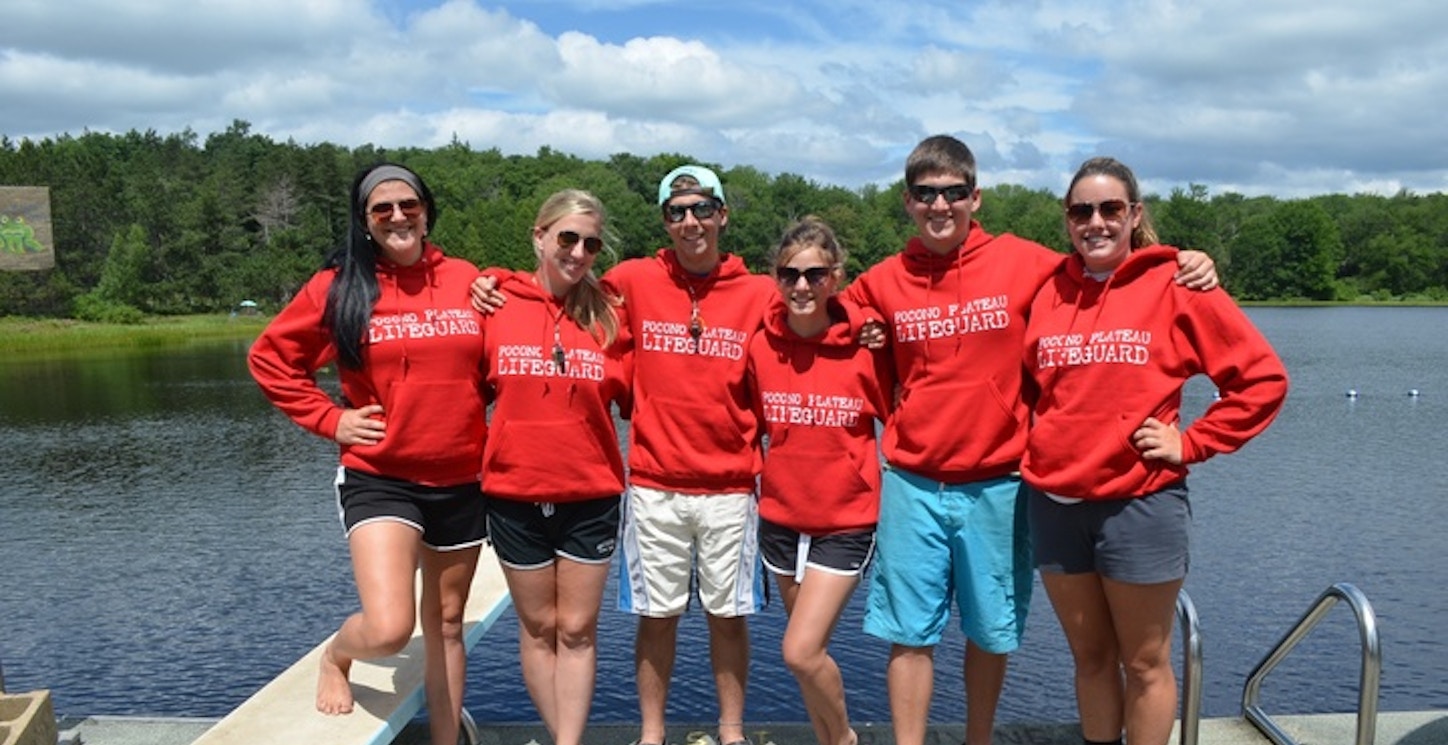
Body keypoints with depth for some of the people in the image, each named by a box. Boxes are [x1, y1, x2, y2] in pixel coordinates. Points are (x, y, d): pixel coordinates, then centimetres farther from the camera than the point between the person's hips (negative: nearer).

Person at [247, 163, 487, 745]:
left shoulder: (466, 280, 1)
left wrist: (475, 417, 1)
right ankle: (335, 657, 21)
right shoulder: (339, 286, -4)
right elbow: (270, 358, 4)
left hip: (460, 480, 3)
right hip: (379, 479, -3)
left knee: (446, 624, 14)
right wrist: (330, 418, -3)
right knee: (388, 629, -15)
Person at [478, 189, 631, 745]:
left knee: (577, 630, 8)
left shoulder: (608, 314, -2)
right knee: (538, 627, 13)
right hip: (515, 495, 0)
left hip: (591, 496, 0)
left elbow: (631, 396, 4)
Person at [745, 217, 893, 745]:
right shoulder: (761, 344, -3)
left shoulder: (864, 345, -12)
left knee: (801, 651, -9)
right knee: (808, 650, 15)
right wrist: (754, 474, 9)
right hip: (780, 516, 4)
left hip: (846, 522, -4)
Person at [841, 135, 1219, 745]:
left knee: (990, 632, 13)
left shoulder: (1021, 262, -2)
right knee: (909, 633, 6)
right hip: (912, 484, 1)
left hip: (997, 484, 0)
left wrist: (1183, 265, -6)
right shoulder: (883, 283, 3)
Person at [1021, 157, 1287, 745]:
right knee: (1090, 657, 17)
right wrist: (1040, 446, 4)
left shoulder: (1175, 284, -5)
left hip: (1140, 504, -3)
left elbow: (1263, 376, -3)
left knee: (1145, 663, 10)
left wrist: (1191, 444, -7)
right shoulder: (1047, 293, 5)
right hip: (1053, 503, 4)